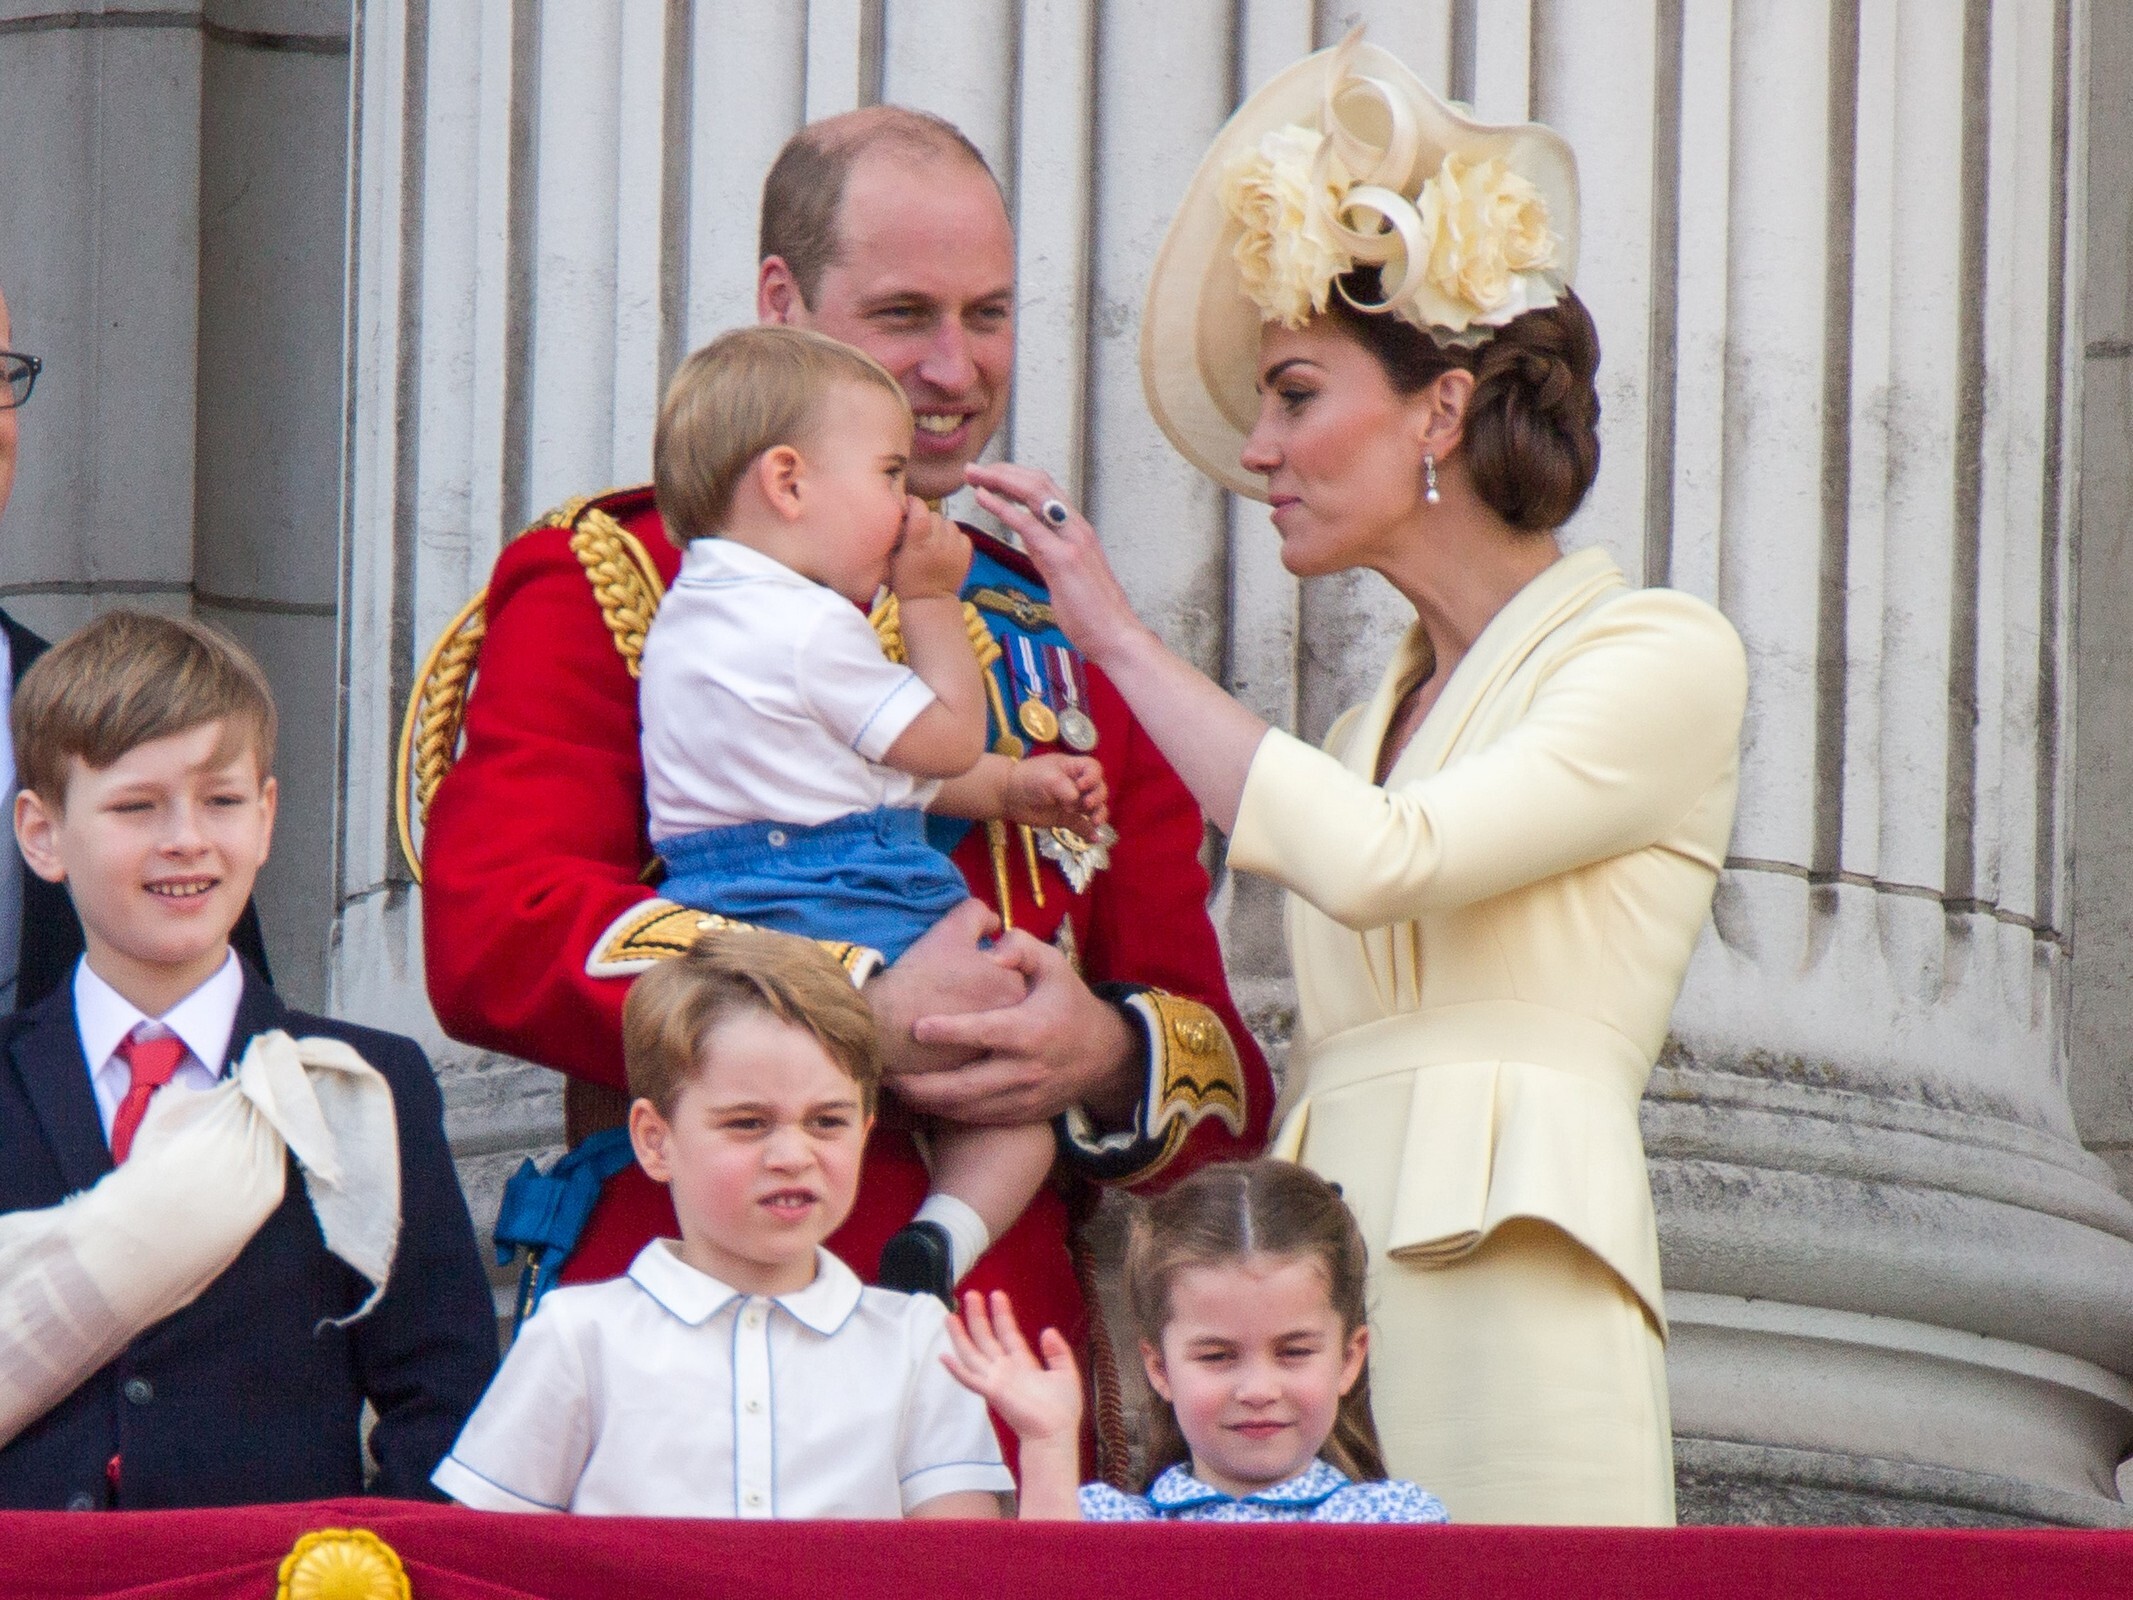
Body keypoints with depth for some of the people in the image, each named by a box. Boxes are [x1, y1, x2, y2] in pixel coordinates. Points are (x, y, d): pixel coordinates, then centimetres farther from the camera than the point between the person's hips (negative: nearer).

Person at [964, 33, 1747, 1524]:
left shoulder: (1668, 659, 0)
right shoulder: (1381, 720, 23)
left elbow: (1377, 860, -14)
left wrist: (1117, 632, -5)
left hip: (1512, 1292, -6)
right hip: (1318, 1278, 6)